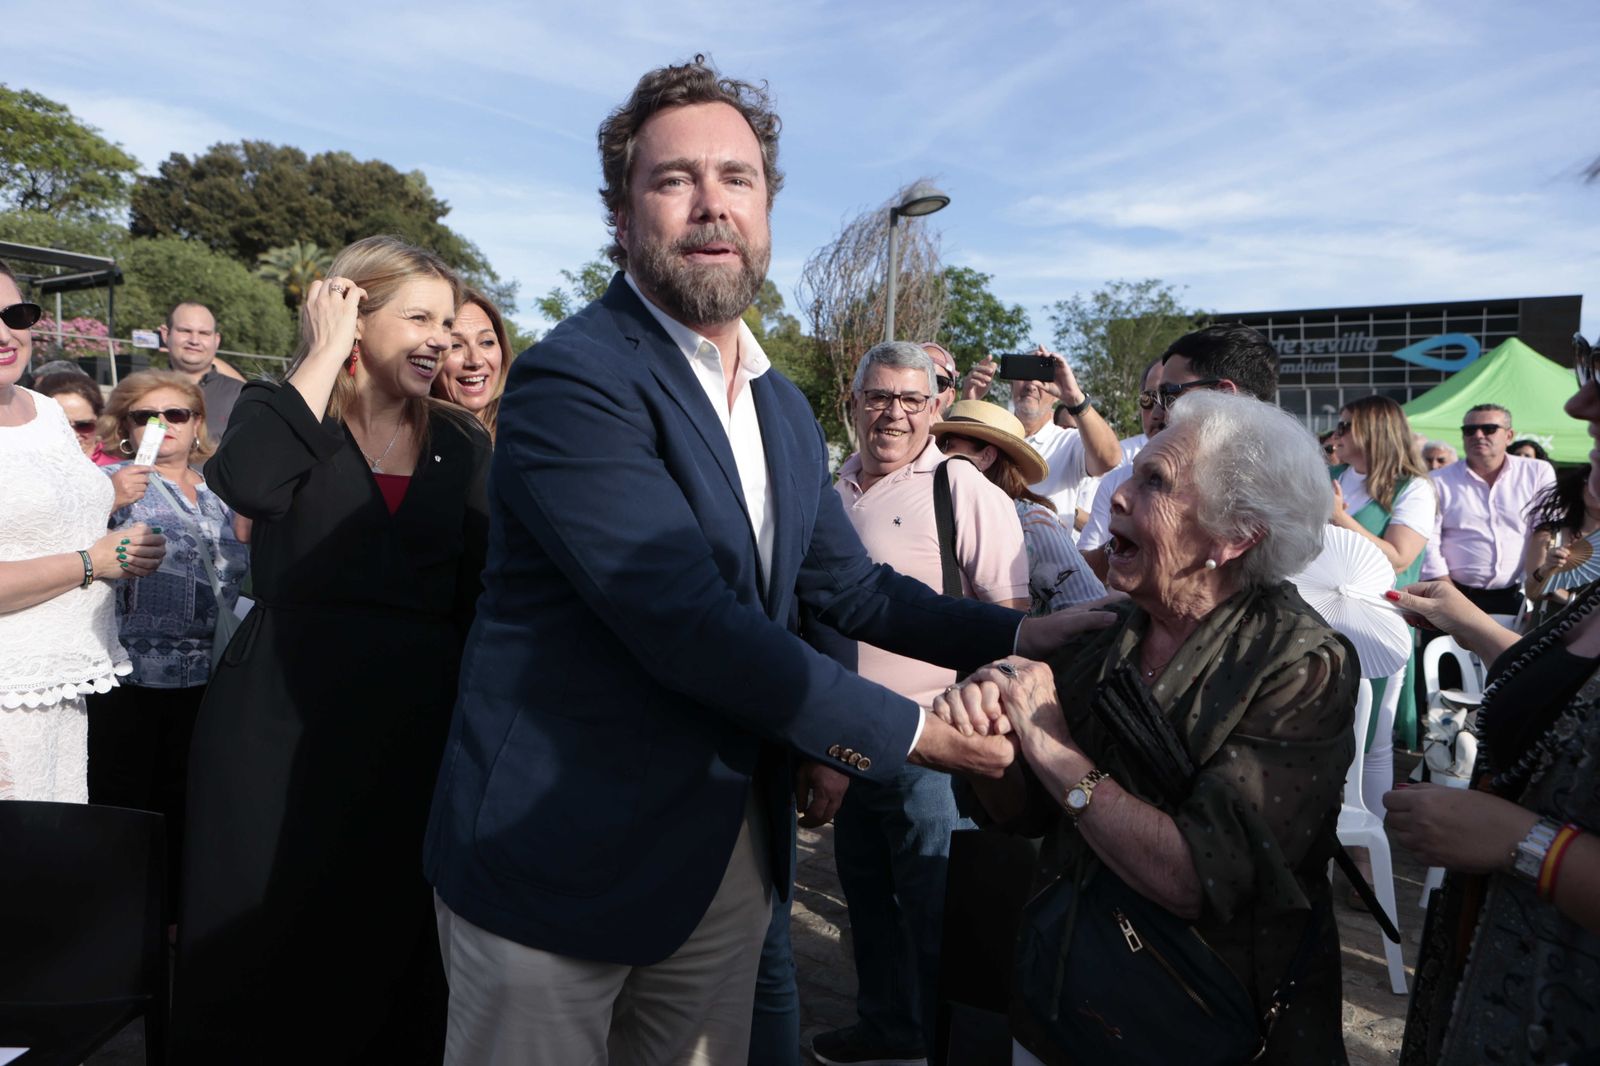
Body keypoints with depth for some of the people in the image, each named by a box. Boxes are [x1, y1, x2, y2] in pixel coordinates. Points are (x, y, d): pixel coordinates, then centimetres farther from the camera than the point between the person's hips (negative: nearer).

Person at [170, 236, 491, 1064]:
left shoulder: (462, 445, 8)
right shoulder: (277, 407, 2)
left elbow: (478, 593, 8)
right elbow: (242, 484, -22)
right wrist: (324, 355, -13)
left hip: (415, 718, 2)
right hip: (281, 713, -2)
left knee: (389, 943, 13)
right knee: (262, 939, 10)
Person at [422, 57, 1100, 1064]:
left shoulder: (786, 409, 9)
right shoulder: (573, 379, -18)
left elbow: (850, 585, 13)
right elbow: (690, 626, -25)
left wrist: (1020, 633, 1)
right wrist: (905, 730, -18)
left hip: (731, 855, 7)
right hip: (561, 857, -7)